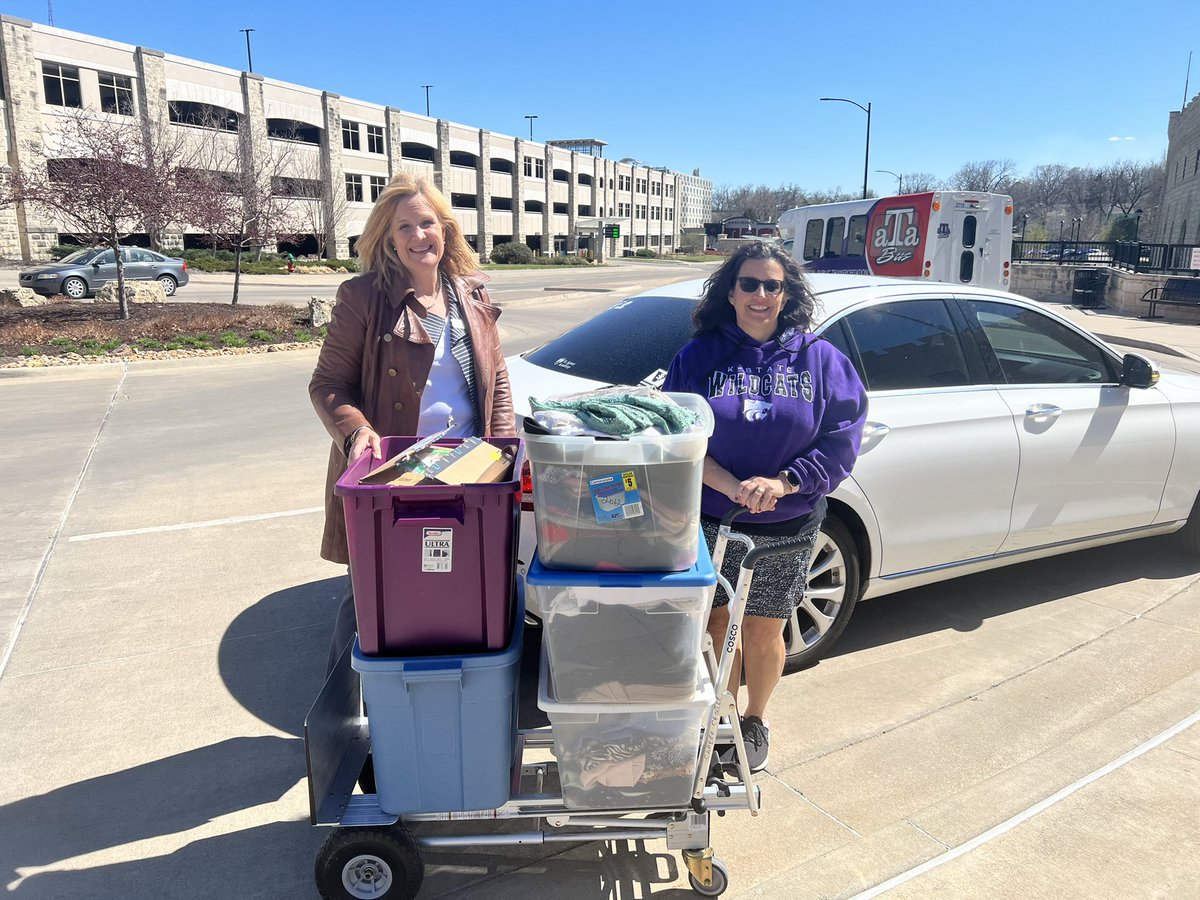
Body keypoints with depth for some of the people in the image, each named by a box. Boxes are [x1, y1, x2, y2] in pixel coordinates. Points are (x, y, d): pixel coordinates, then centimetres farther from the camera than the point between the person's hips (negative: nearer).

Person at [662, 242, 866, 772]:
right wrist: (730, 486, -21)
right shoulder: (698, 356, 0)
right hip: (711, 524, 0)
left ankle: (755, 721, 38)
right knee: (717, 623, 10)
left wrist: (781, 482, -19)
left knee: (763, 633, 12)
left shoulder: (820, 360, 0)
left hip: (787, 530, 0)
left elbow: (841, 441, -5)